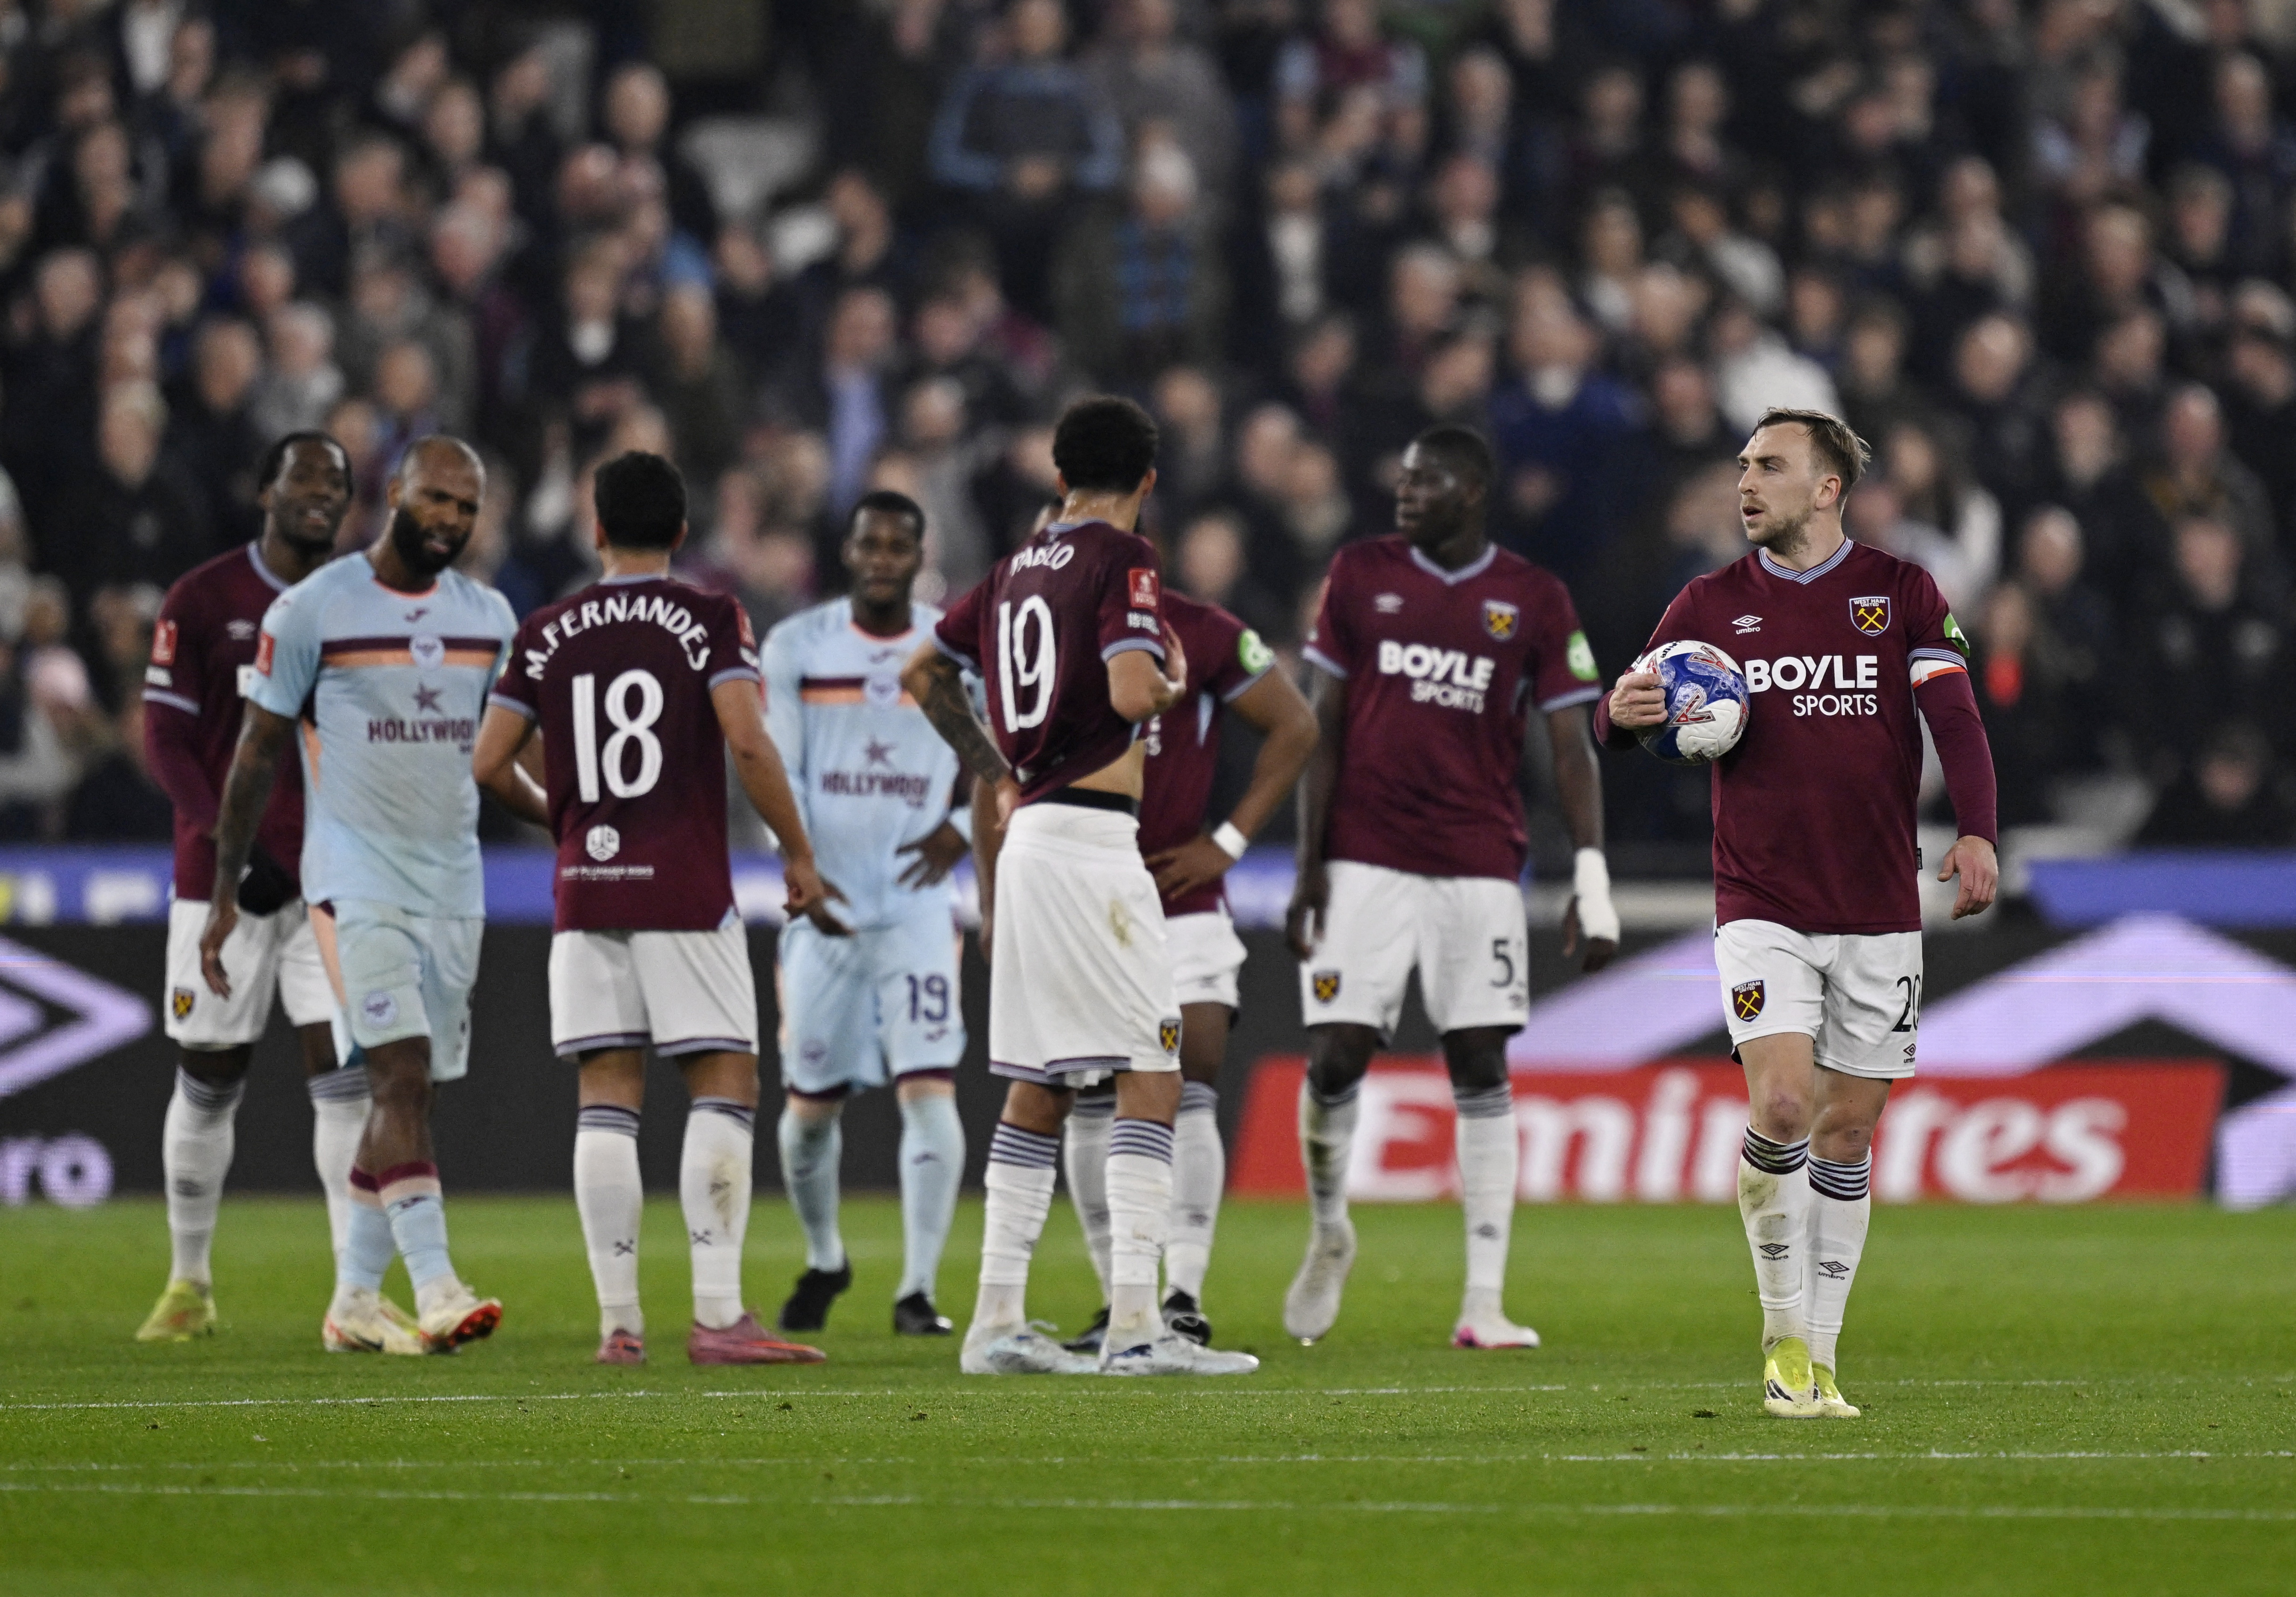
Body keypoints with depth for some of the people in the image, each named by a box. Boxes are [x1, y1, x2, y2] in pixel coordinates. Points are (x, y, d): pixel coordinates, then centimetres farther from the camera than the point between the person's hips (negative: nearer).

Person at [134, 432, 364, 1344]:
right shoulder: (203, 601, -1)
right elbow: (165, 737, -4)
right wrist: (230, 847, -14)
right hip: (224, 879, -1)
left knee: (346, 1078, -8)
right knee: (209, 1082, 6)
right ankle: (188, 1285, 21)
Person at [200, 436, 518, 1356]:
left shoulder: (489, 620, 9)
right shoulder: (313, 611, -5)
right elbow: (258, 754, 0)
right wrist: (224, 891, 0)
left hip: (453, 883, 5)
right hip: (356, 876, -5)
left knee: (414, 1093, 6)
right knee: (402, 1074, -18)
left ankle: (355, 1298, 16)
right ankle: (435, 1289, -25)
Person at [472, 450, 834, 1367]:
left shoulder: (548, 635, 7)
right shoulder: (709, 620, -2)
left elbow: (489, 766, 5)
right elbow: (746, 742, -14)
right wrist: (797, 852, -3)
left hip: (587, 890, 3)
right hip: (686, 892, -3)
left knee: (606, 1101, 4)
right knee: (725, 1087, -1)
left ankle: (618, 1321, 1)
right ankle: (717, 1316, -11)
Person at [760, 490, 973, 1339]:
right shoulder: (798, 647, 0)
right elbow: (778, 773, -3)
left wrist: (963, 826, -7)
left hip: (917, 908, -1)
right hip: (825, 911, 1)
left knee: (929, 1093, -15)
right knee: (810, 1106, 8)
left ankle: (918, 1290, -10)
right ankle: (823, 1259, 34)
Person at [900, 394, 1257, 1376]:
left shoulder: (1019, 566, 15)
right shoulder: (1122, 560, -8)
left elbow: (924, 674, 25)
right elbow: (1131, 693, -22)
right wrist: (1175, 682, 0)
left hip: (1026, 834, 8)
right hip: (1090, 839, -8)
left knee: (1038, 1089, 13)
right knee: (1151, 1075, -9)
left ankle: (998, 1321, 13)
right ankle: (1133, 1324, -17)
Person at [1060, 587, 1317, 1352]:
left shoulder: (1198, 634, -6)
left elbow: (1294, 726, 1)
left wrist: (1227, 841, -5)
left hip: (1180, 902, -3)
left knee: (1188, 1099, -11)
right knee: (1091, 1107, 3)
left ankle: (1184, 1296, -10)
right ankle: (1120, 1302, 9)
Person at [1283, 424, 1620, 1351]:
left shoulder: (1534, 602, 3)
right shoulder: (1361, 576, 6)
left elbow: (1572, 750, 3)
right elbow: (1322, 728, 7)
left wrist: (1593, 879, -7)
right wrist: (1307, 867, 1)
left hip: (1479, 866, 0)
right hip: (1365, 859, 0)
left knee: (1481, 1070, -3)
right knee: (1334, 1058, -6)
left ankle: (1484, 1304, -1)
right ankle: (1329, 1234, 22)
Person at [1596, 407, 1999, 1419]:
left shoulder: (1903, 593, 4)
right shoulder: (1711, 606, 6)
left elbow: (1954, 718, -4)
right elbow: (1615, 727, 6)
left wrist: (1975, 834, -21)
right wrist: (1622, 711, -19)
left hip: (1879, 909, 1)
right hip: (1762, 908, -1)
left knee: (1848, 1130, 4)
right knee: (1783, 1106, -18)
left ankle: (1817, 1360, 13)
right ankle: (1784, 1333, -2)